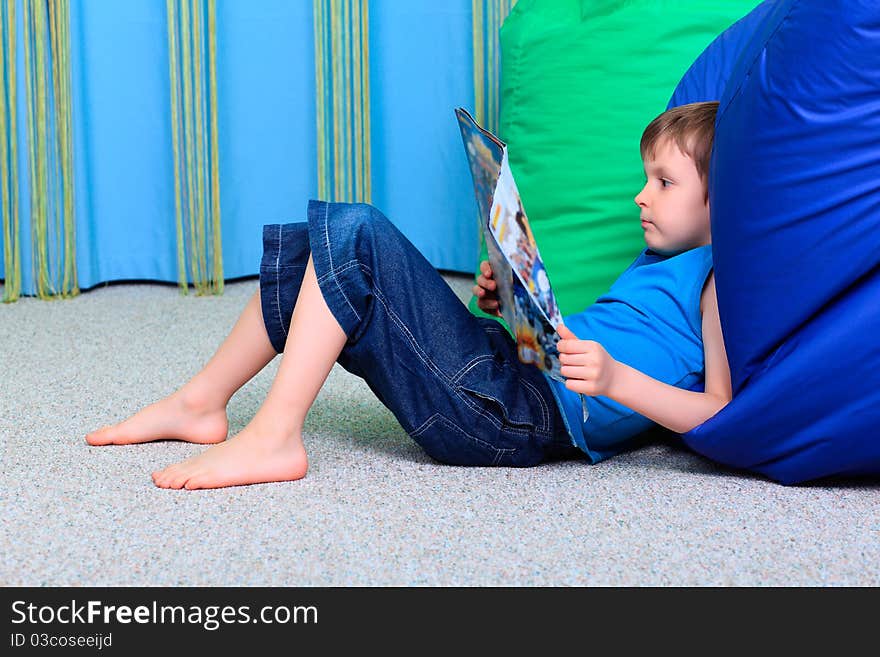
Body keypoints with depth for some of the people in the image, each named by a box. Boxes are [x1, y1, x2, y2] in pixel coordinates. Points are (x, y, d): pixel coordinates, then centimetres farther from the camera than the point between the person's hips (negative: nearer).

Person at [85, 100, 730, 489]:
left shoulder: (719, 280, -3)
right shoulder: (654, 262, 25)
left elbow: (723, 415, -15)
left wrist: (615, 379, -25)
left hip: (509, 416, -10)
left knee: (353, 233, -20)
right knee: (312, 248, 16)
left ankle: (275, 436, -19)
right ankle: (202, 402, 21)